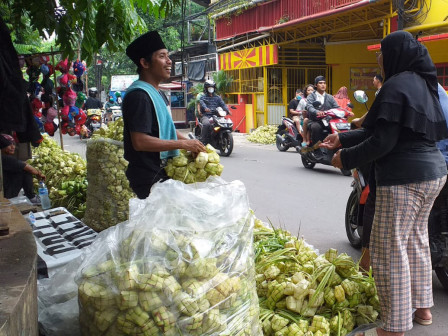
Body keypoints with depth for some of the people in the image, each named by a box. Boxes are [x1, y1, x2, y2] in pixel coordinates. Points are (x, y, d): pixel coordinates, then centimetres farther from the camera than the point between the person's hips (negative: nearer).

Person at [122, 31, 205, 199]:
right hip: (147, 181, -10)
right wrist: (183, 144, -20)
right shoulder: (139, 95, -18)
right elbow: (139, 141, -26)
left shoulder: (158, 93, 16)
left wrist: (191, 142, 6)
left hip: (162, 174, 10)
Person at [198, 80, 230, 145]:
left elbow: (223, 104, 7)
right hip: (206, 116, -3)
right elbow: (202, 103, -12)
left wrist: (227, 110, -15)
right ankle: (203, 141, -26)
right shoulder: (203, 97, 10)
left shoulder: (217, 97, 22)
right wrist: (205, 108, -35)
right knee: (206, 124, -36)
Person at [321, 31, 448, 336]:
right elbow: (382, 132, 17)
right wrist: (343, 139, 19)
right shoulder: (421, 83, 15)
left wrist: (346, 158, -6)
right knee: (416, 240, 21)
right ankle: (422, 307, 34)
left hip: (404, 178, -10)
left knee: (389, 248, -1)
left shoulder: (396, 86, -15)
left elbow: (382, 142, -19)